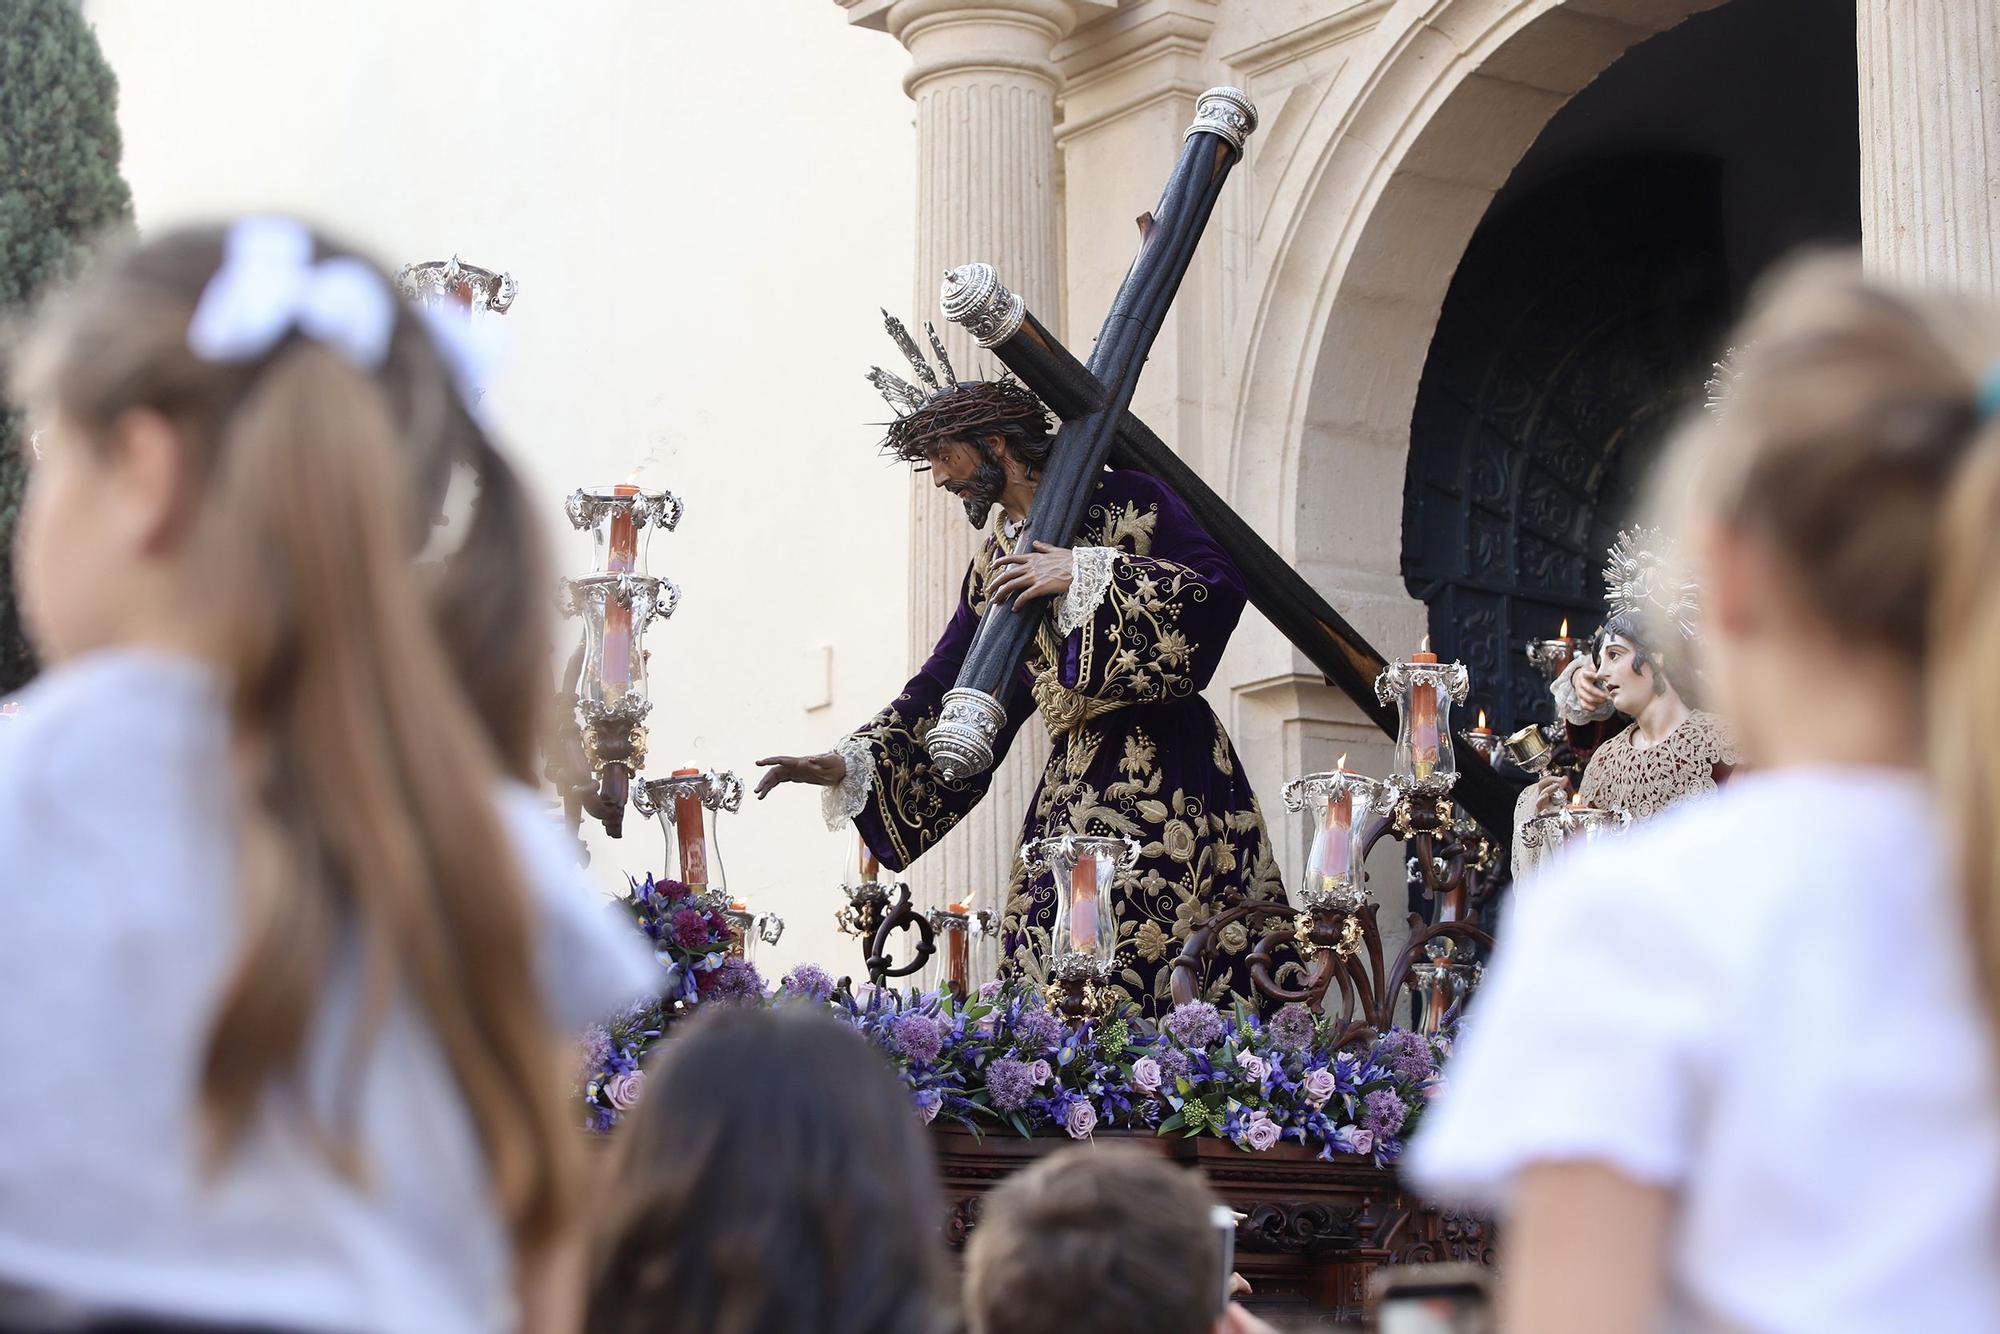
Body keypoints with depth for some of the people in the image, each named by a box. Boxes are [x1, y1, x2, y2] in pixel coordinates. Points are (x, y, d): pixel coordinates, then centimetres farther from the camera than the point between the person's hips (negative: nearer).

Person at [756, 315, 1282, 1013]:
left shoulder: (1127, 502, 0)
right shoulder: (995, 564, 17)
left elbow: (1220, 586, -14)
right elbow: (941, 688, 18)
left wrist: (1085, 575, -15)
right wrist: (845, 764, 6)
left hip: (1171, 780, -5)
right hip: (1073, 791, 6)